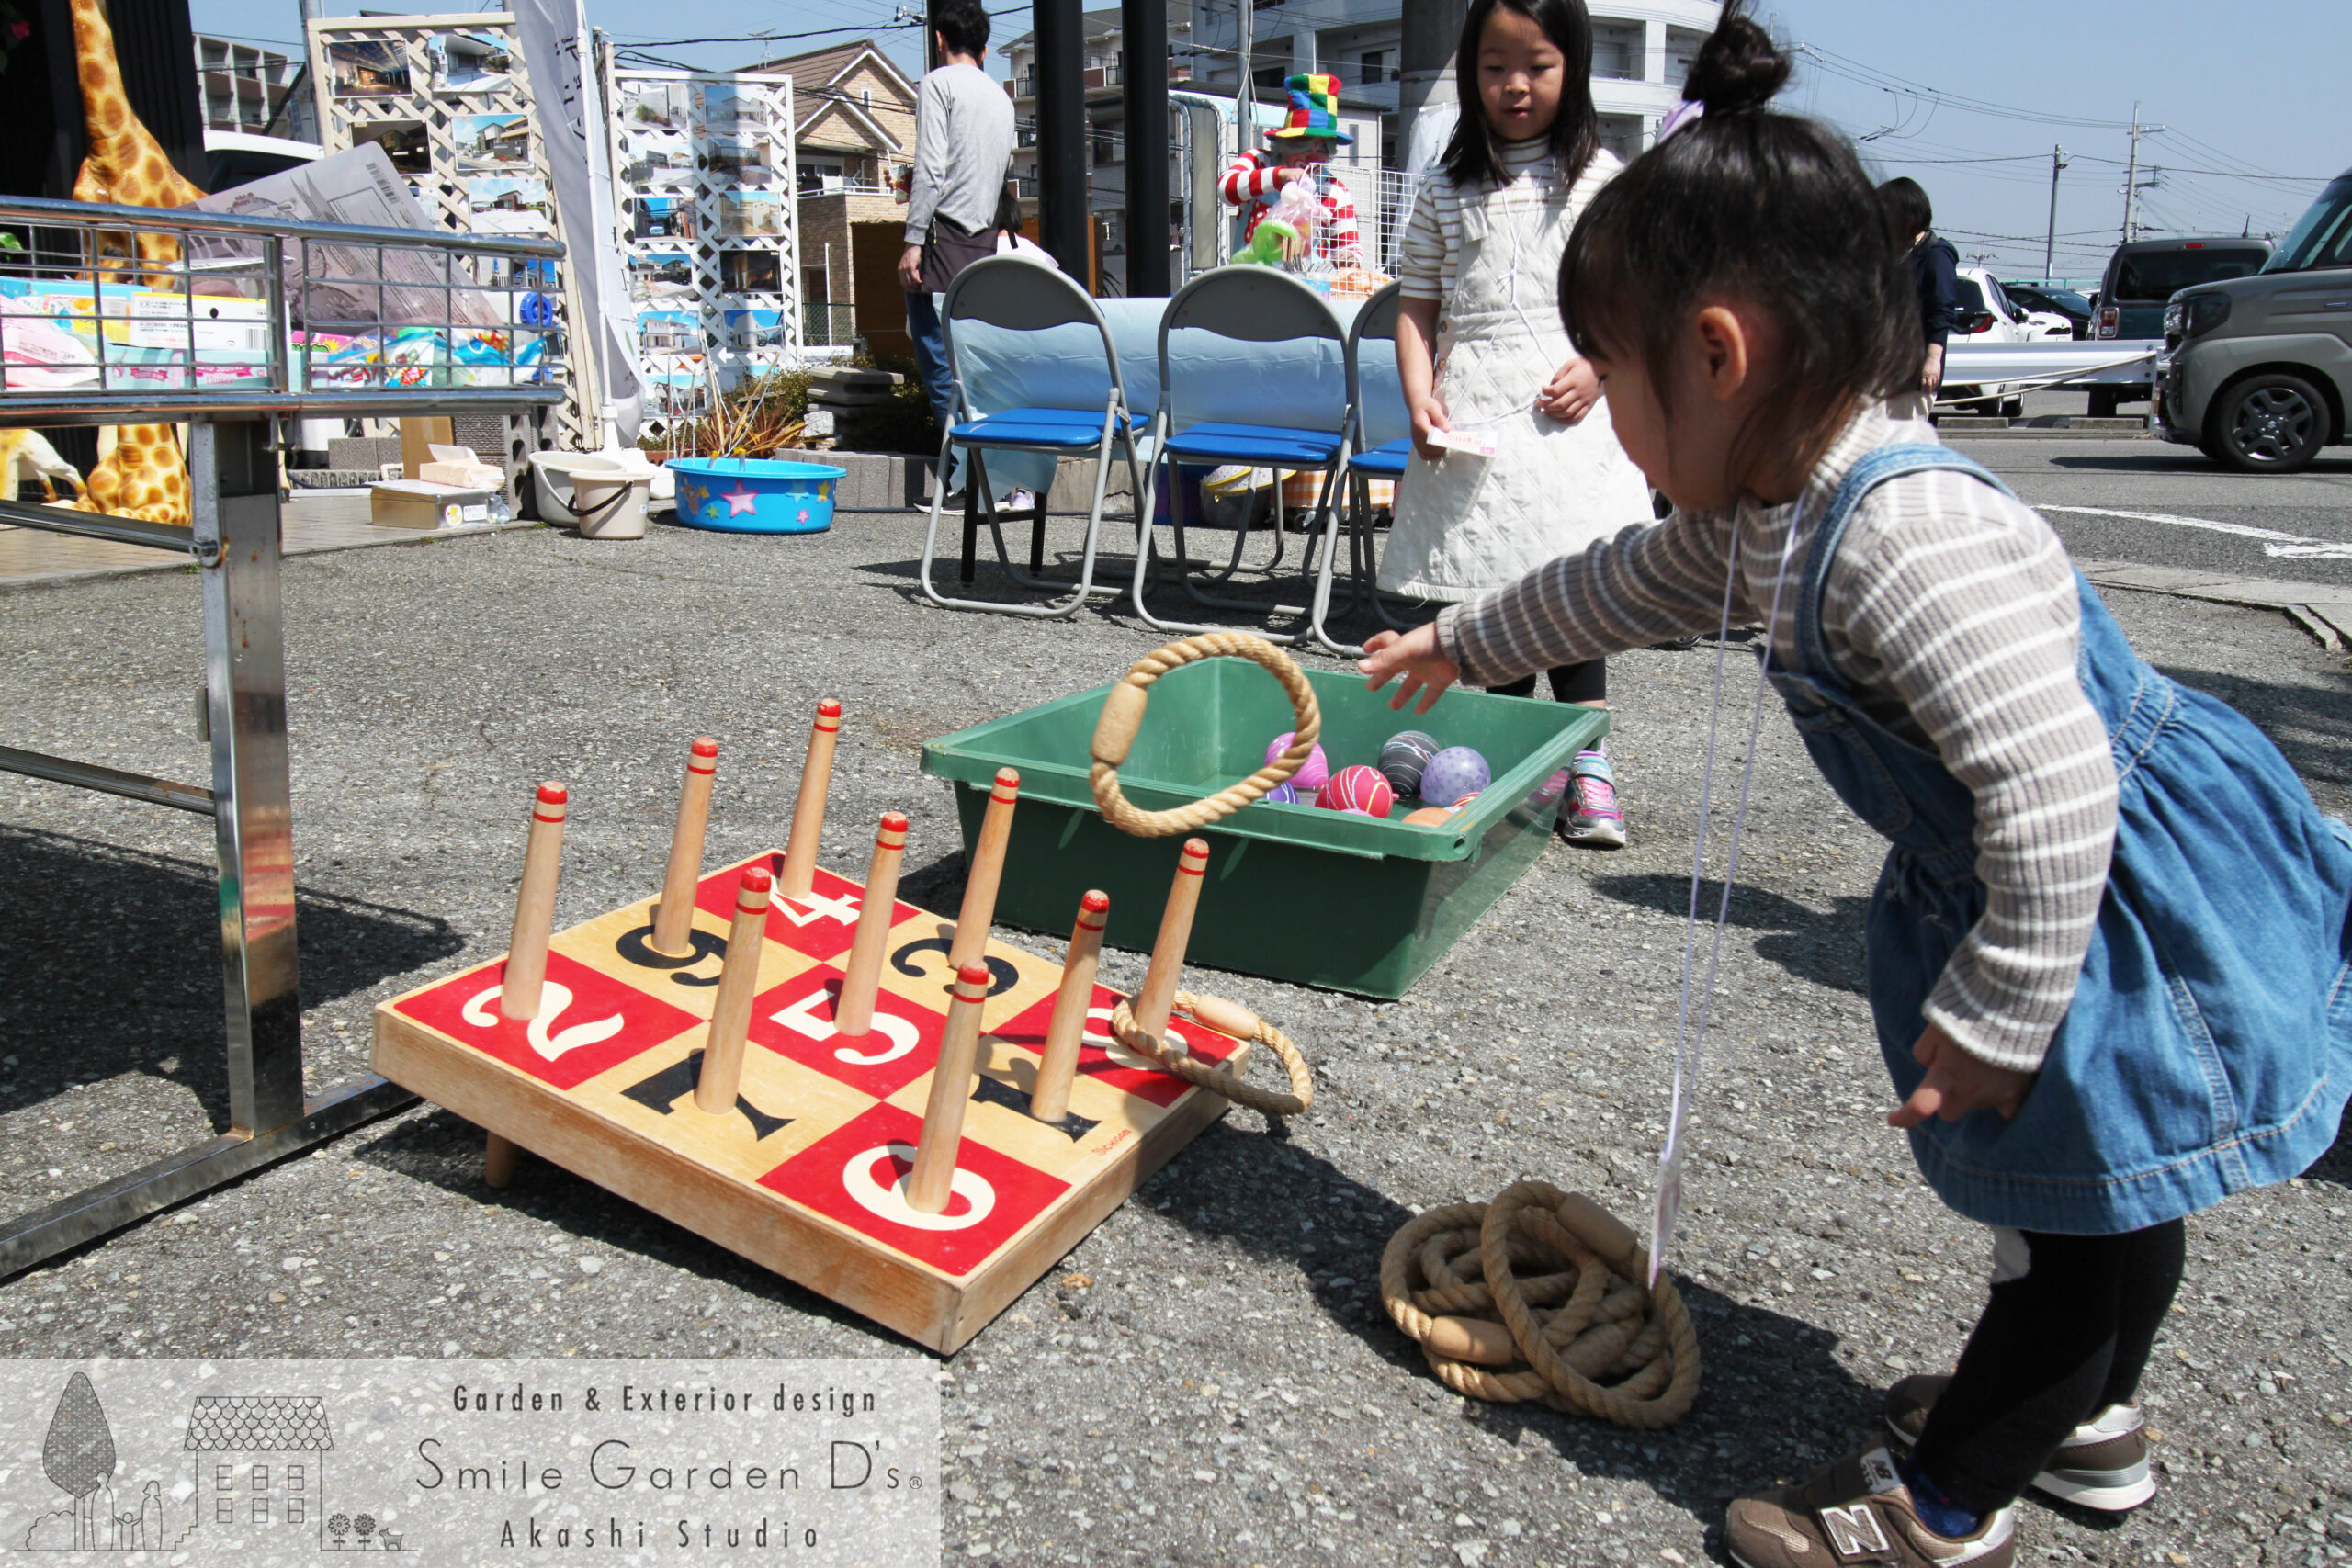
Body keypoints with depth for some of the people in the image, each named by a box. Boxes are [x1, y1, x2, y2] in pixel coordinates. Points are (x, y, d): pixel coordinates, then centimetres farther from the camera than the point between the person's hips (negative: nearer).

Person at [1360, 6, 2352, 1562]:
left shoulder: (1913, 534, -35)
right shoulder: (1771, 513, -2)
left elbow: (2050, 787, -37)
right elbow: (1629, 584, 17)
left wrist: (1995, 1015, -27)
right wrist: (1459, 644, 28)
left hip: (2130, 903, -9)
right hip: (2002, 882, 9)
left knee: (2096, 1197, 8)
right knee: (2061, 1186, 24)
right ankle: (2081, 1415, 45)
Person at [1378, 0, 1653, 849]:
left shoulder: (1604, 180, 7)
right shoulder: (1447, 190, 10)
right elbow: (1418, 307, 9)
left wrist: (1600, 366, -10)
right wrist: (1420, 398, -5)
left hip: (1568, 419, -2)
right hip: (1470, 420, 2)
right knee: (1488, 599, 5)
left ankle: (1587, 767, 2)